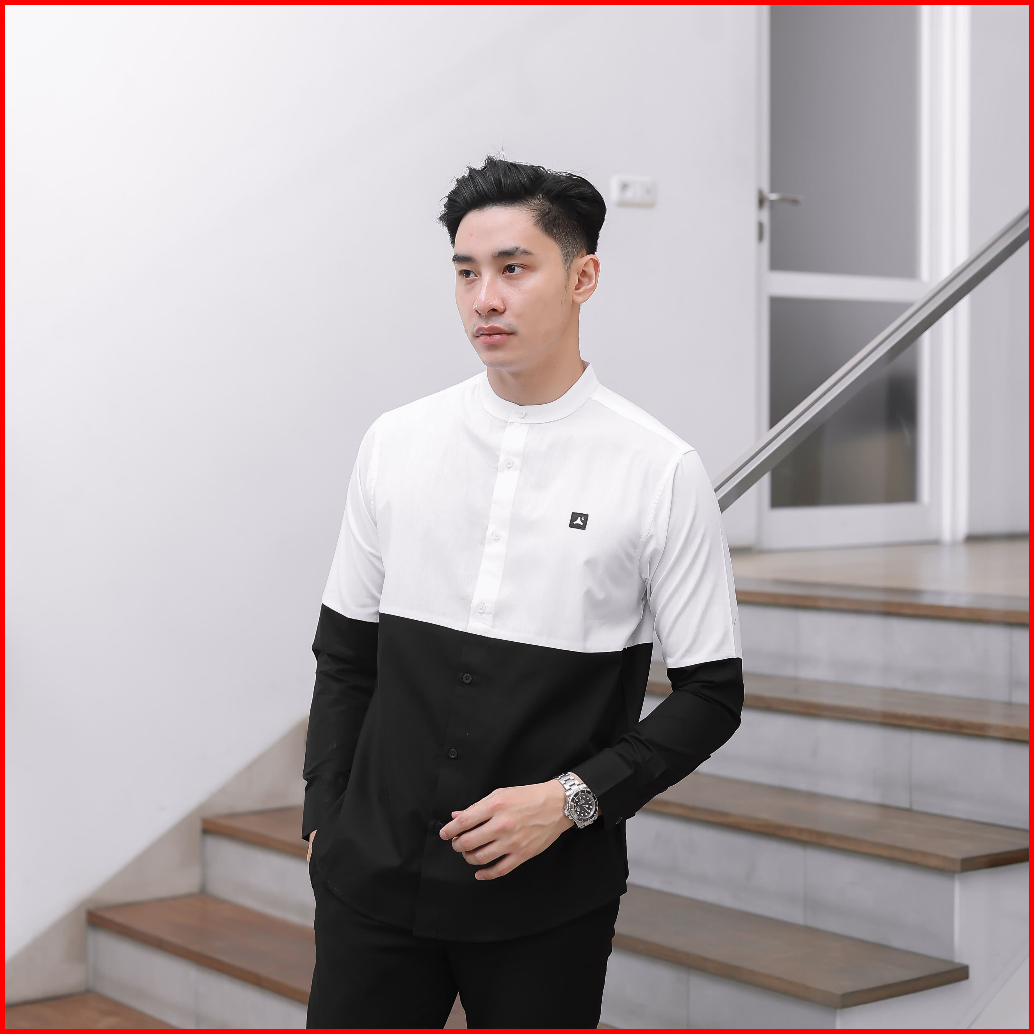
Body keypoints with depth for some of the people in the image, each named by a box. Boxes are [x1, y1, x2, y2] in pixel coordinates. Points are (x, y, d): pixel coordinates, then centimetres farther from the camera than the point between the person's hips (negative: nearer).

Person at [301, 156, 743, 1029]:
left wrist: (571, 798, -13)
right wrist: (326, 820, 5)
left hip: (547, 901, -2)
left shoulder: (661, 472, -6)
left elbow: (712, 693, -3)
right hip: (375, 877, 2)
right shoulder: (395, 443, 3)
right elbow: (344, 654, 10)